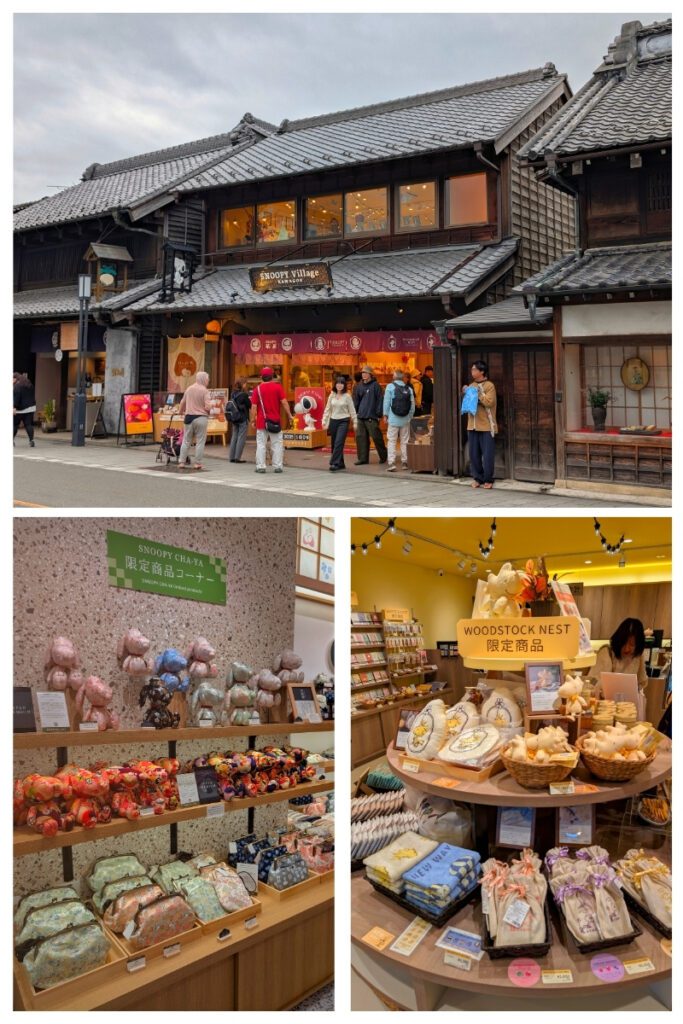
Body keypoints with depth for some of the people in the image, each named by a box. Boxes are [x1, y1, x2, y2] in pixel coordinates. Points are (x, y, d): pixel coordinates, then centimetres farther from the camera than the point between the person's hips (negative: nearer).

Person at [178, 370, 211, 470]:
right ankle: (197, 463, 3)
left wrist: (181, 411, 35)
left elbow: (182, 402, 18)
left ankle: (182, 462, 13)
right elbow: (208, 407, -17)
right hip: (201, 418, -5)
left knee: (186, 441, 12)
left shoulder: (189, 389, 7)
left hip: (189, 417, 5)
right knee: (200, 442, 3)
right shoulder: (205, 391, -10)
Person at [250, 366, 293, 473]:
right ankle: (277, 466, 4)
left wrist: (253, 419, 3)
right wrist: (289, 415, -1)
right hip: (275, 420, 0)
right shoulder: (278, 387, -3)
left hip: (261, 421, 0)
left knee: (261, 444, 5)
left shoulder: (258, 389, -2)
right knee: (277, 444, 6)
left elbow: (254, 406, -4)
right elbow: (284, 402, -7)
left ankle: (260, 467, 2)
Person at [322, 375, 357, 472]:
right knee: (334, 444, 7)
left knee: (338, 443, -15)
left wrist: (355, 422, 0)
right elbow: (327, 409, 10)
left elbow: (352, 410, 1)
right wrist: (324, 421, 4)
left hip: (343, 421, -4)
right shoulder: (332, 395, 7)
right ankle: (340, 464, 18)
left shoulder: (347, 396, -2)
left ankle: (334, 463, -19)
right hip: (333, 421, 4)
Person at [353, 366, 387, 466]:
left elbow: (379, 400, -6)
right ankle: (363, 458, 9)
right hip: (361, 416, 6)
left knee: (376, 437, -2)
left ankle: (383, 456, 14)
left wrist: (379, 414, -9)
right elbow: (356, 400, 18)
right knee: (360, 437, 3)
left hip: (371, 417, -6)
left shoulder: (375, 385, -4)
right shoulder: (359, 386, 13)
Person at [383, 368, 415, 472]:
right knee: (404, 441, 11)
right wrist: (410, 416, 11)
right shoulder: (409, 388, 1)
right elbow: (413, 404, 1)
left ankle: (392, 463, -8)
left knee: (391, 441, 0)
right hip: (405, 420, 3)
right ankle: (405, 462, 15)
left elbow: (386, 401, -5)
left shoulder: (390, 386, -5)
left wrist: (386, 415, 4)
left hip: (393, 419, -3)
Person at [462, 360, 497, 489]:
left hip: (486, 426, -6)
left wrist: (477, 393, -16)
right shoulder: (471, 385, 14)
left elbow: (489, 402, -17)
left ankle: (488, 479, 6)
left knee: (488, 454, -3)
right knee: (474, 453, 6)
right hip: (472, 425, 6)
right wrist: (466, 394, 2)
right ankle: (477, 477, 15)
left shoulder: (489, 385, -4)